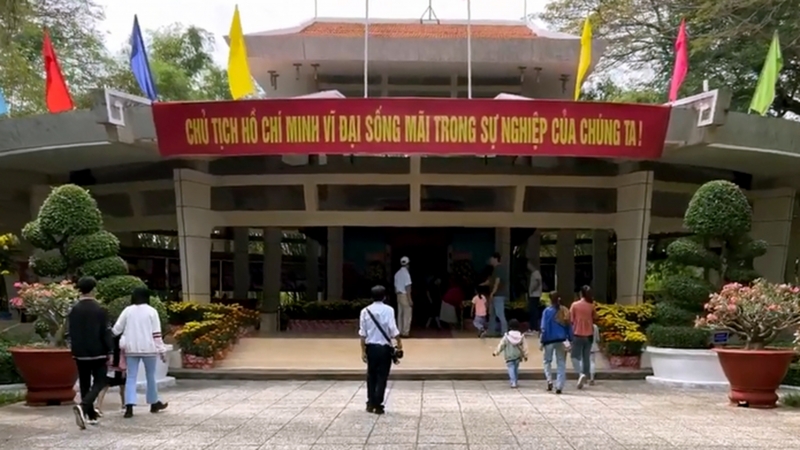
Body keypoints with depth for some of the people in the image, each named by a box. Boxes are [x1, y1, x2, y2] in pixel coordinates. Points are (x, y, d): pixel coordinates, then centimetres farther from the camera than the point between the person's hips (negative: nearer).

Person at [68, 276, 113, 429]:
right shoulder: (100, 309, -9)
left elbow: (71, 333, 4)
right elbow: (105, 332, -9)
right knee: (99, 383, 1)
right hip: (98, 352, -3)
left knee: (84, 384, 12)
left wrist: (74, 350, 15)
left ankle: (91, 415, 17)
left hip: (80, 353, 3)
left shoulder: (74, 310, 0)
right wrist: (109, 351, -2)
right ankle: (83, 407, -21)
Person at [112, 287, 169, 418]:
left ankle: (129, 407, -13)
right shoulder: (151, 311, -3)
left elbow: (117, 329, 4)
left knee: (131, 377, 0)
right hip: (148, 348, -1)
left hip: (131, 348, 1)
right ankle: (154, 403, 25)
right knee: (151, 376, 13)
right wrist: (161, 351, -1)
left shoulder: (127, 311, 2)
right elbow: (156, 334, -5)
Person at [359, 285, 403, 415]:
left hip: (371, 347, 3)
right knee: (382, 376, 4)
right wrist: (399, 342, 1)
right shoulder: (388, 310, -8)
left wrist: (363, 350, 5)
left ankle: (370, 403, 17)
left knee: (371, 375, 14)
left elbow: (363, 333, 0)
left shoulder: (365, 311, 0)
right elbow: (393, 329, -13)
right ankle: (378, 405, 4)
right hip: (384, 347, -3)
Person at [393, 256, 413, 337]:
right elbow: (407, 287, -18)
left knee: (400, 314, 10)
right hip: (405, 295, -8)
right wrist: (410, 299, -17)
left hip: (399, 295, 8)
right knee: (407, 314, -4)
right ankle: (405, 332, -6)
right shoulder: (406, 273, -14)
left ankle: (400, 331, 13)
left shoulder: (397, 273, 11)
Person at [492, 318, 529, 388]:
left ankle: (513, 382, -17)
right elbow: (524, 346, 0)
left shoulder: (506, 336, -9)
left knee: (511, 368, -3)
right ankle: (516, 382, 24)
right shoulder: (521, 336, -1)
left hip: (509, 356, -3)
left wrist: (496, 352, 1)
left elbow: (501, 345, -7)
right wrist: (525, 355, 7)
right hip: (518, 355, 3)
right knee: (516, 368, 16)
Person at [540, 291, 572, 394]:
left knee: (547, 361, 16)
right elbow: (569, 326, 3)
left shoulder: (547, 311, -8)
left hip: (549, 340, -2)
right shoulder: (564, 311, 0)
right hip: (562, 340, 2)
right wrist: (570, 339, 10)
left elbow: (544, 328, -8)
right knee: (561, 364, 8)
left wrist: (542, 340, -2)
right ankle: (559, 386, 3)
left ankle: (549, 380, -2)